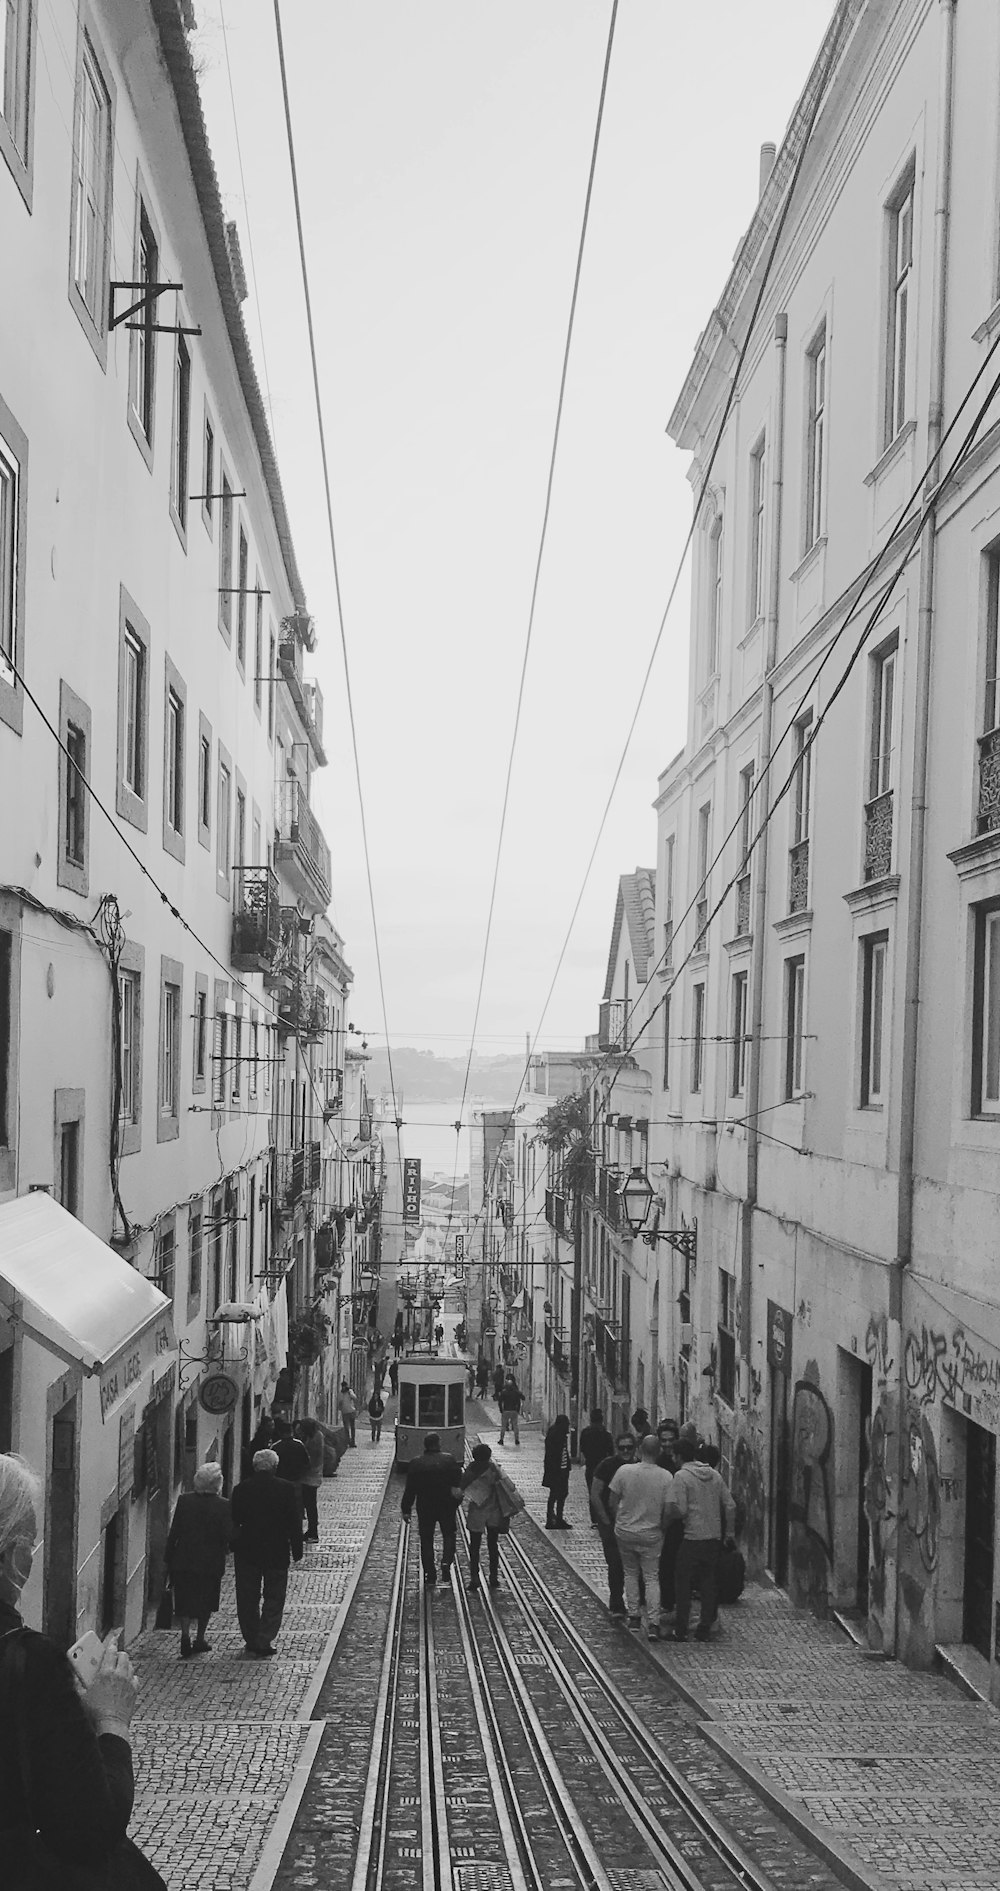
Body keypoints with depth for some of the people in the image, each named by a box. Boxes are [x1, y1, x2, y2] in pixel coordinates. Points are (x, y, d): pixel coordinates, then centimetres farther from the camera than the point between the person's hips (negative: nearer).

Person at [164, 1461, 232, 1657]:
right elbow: (228, 1535, -12)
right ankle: (199, 1639, 22)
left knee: (185, 1601, 9)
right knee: (205, 1602, 16)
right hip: (210, 1562, -1)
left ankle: (185, 1635, -7)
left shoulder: (184, 1500, -7)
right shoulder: (223, 1505, -12)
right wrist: (224, 1549, 10)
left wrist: (168, 1558, 5)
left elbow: (174, 1531, -3)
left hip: (183, 1560, 1)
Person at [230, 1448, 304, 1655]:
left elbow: (233, 1521, 3)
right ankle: (264, 1641, 0)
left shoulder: (241, 1489, -4)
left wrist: (234, 1546, 15)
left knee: (247, 1599, 12)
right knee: (274, 1598, 8)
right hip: (277, 1553, -1)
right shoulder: (285, 1489, -7)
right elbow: (295, 1522, -4)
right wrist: (297, 1552, 3)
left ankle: (252, 1641, 16)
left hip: (247, 1552, 1)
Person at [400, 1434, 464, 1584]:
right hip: (447, 1506, 0)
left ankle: (430, 1573, 10)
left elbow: (410, 1489, -3)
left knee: (426, 1540, 11)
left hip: (424, 1508, 0)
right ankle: (446, 1561, -5)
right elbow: (458, 1480, -8)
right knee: (449, 1535, 17)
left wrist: (406, 1510, 3)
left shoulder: (416, 1464, -7)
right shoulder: (449, 1460, -9)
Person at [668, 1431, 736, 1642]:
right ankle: (705, 1629, 13)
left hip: (692, 1537, -5)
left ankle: (681, 1630, 6)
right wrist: (729, 1533, 17)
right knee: (708, 1583, 12)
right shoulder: (714, 1474, 9)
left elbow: (679, 1509, -16)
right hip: (714, 1537, 5)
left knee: (684, 1584, 5)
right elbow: (730, 1506, 9)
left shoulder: (682, 1476, -9)